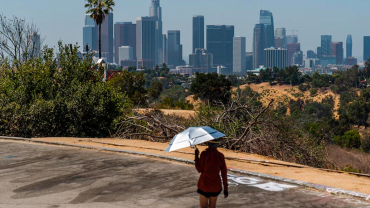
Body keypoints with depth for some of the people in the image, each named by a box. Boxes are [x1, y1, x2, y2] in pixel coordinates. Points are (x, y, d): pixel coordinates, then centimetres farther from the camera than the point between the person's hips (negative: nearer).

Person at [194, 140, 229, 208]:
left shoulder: (204, 154, -14)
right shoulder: (220, 156, -4)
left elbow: (199, 170, -6)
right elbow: (224, 173, -3)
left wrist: (196, 156, 3)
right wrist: (226, 188, 4)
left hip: (204, 185, -3)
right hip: (216, 185, 3)